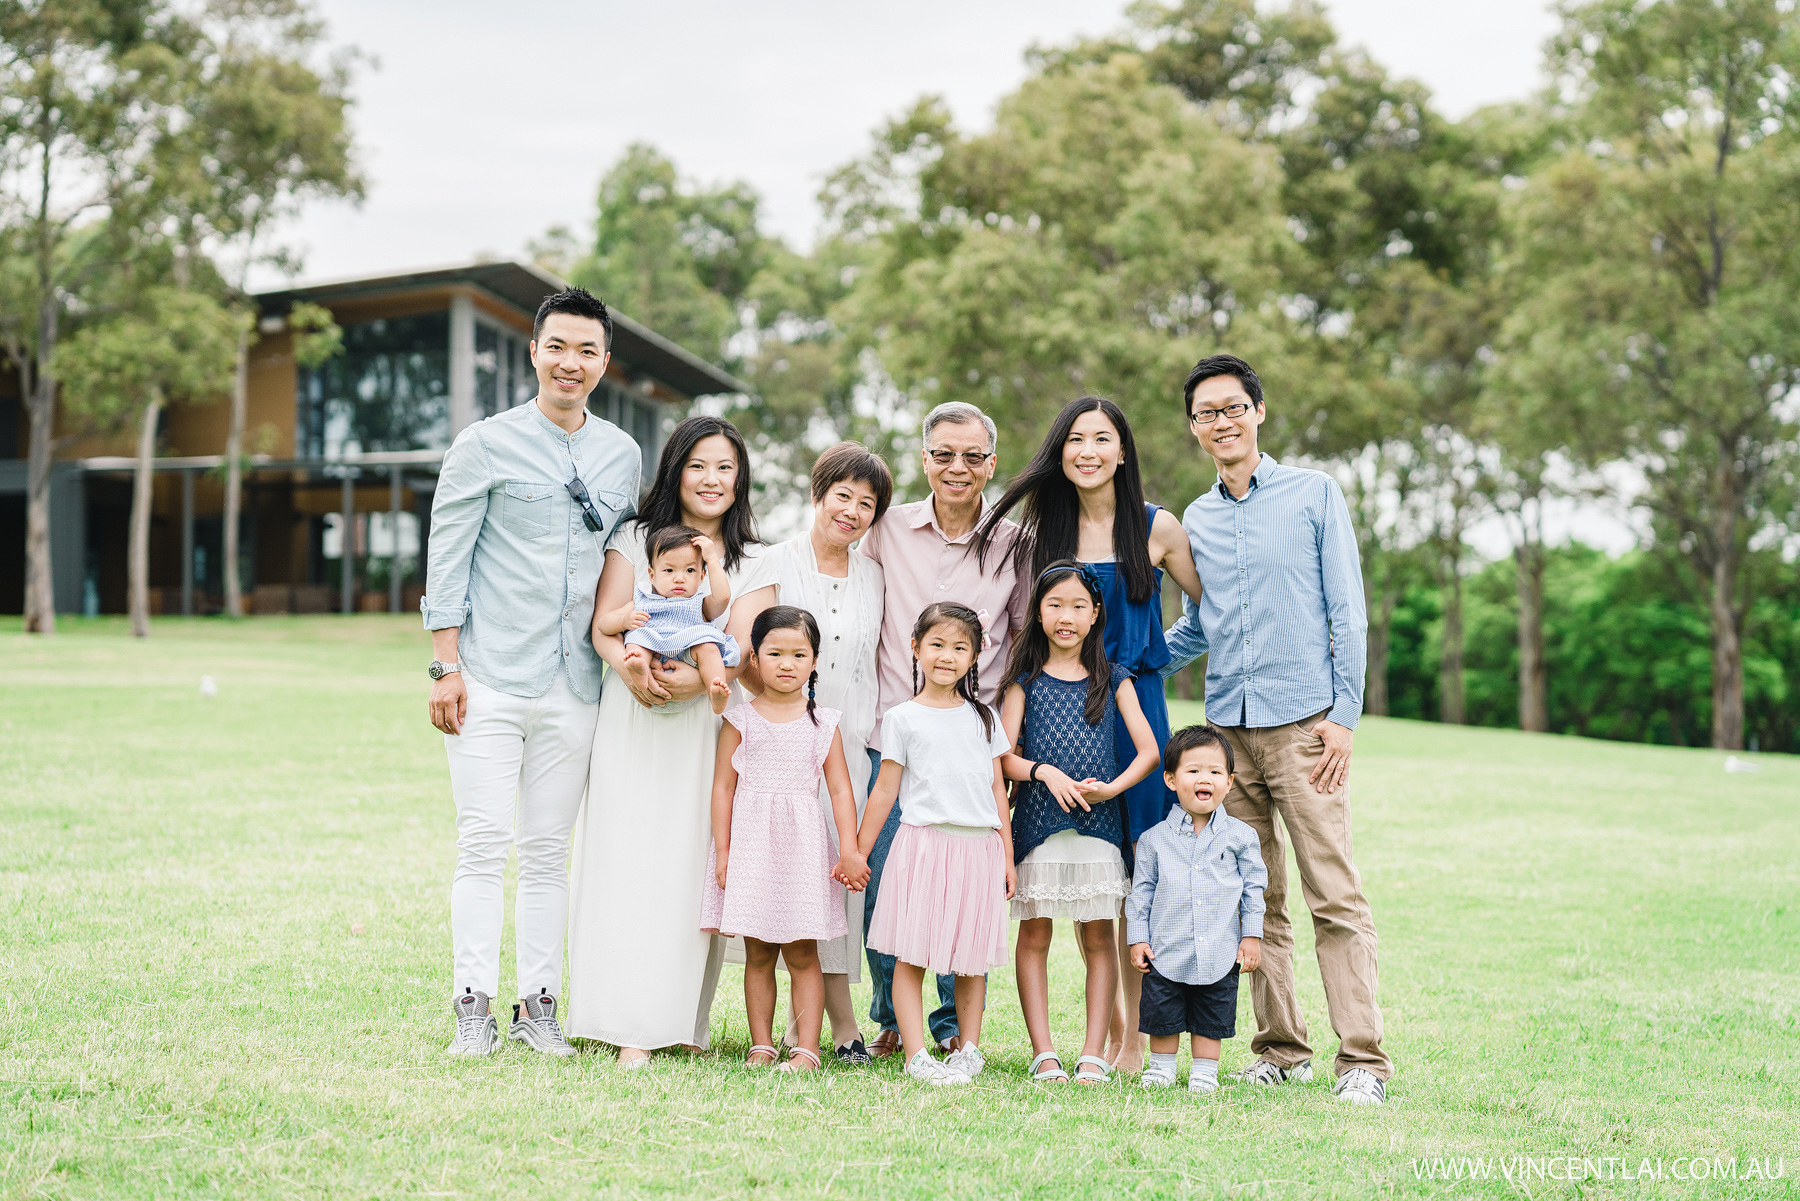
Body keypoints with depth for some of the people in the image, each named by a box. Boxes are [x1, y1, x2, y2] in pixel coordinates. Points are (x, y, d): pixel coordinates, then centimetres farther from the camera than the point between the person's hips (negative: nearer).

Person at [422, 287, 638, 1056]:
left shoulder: (622, 455, 11)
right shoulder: (486, 445, -1)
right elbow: (447, 558, -1)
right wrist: (446, 666, -7)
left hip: (574, 688, 4)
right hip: (490, 679, -3)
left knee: (549, 851, 7)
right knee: (485, 845, -3)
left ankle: (538, 1007, 12)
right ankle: (474, 1008, 2)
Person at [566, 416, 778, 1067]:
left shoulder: (755, 563, 10)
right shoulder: (634, 539, 11)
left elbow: (742, 650, -3)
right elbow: (604, 625, 0)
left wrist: (693, 680, -23)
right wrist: (629, 669, -21)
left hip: (708, 725, 0)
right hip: (631, 720, 0)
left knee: (692, 867, -3)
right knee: (630, 861, -7)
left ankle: (683, 1020, 5)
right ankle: (631, 1025, -7)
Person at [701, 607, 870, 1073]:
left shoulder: (822, 725, 5)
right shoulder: (740, 720, 3)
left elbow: (840, 791, 3)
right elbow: (723, 786, 3)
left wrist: (849, 852, -4)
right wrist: (722, 852, -2)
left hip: (802, 846, 0)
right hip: (751, 845, 0)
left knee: (802, 954, 0)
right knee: (758, 953, 5)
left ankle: (807, 1048, 1)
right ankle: (760, 1046, 11)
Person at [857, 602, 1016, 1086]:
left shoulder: (984, 717, 13)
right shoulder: (902, 718, 4)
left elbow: (997, 789, 14)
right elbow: (885, 791, 5)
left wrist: (1007, 856, 11)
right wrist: (857, 854, 3)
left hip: (979, 848, 3)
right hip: (923, 844, -3)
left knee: (973, 955, 7)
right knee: (912, 955, -4)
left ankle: (969, 1048, 18)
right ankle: (916, 1055, 0)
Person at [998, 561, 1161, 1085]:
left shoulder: (1112, 680, 8)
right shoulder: (1027, 681, 6)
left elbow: (1149, 751, 3)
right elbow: (1003, 756, 1)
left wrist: (1112, 787, -12)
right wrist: (1045, 773, -16)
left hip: (1098, 823, 0)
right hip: (1037, 822, 0)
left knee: (1098, 938, 1)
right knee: (1033, 935, 0)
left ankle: (1093, 1055, 4)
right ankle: (1043, 1053, 5)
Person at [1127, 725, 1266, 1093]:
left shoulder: (1240, 836, 1)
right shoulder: (1154, 840, 1)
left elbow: (1254, 887, 7)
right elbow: (1141, 891, 6)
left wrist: (1252, 935, 3)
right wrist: (1138, 938, 2)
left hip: (1219, 953, 0)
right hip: (1166, 951, 0)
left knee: (1211, 1020, 8)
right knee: (1163, 1016, 8)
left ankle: (1205, 1071, 21)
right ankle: (1161, 1067, 25)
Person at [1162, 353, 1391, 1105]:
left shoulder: (1314, 494, 3)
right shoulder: (1195, 521, 15)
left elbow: (1347, 612, 0)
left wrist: (1343, 715, -7)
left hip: (1302, 724, -4)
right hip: (1228, 726, 4)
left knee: (1334, 896, -8)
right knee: (1256, 899, 6)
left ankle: (1363, 1059, -7)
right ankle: (1280, 1050, 14)